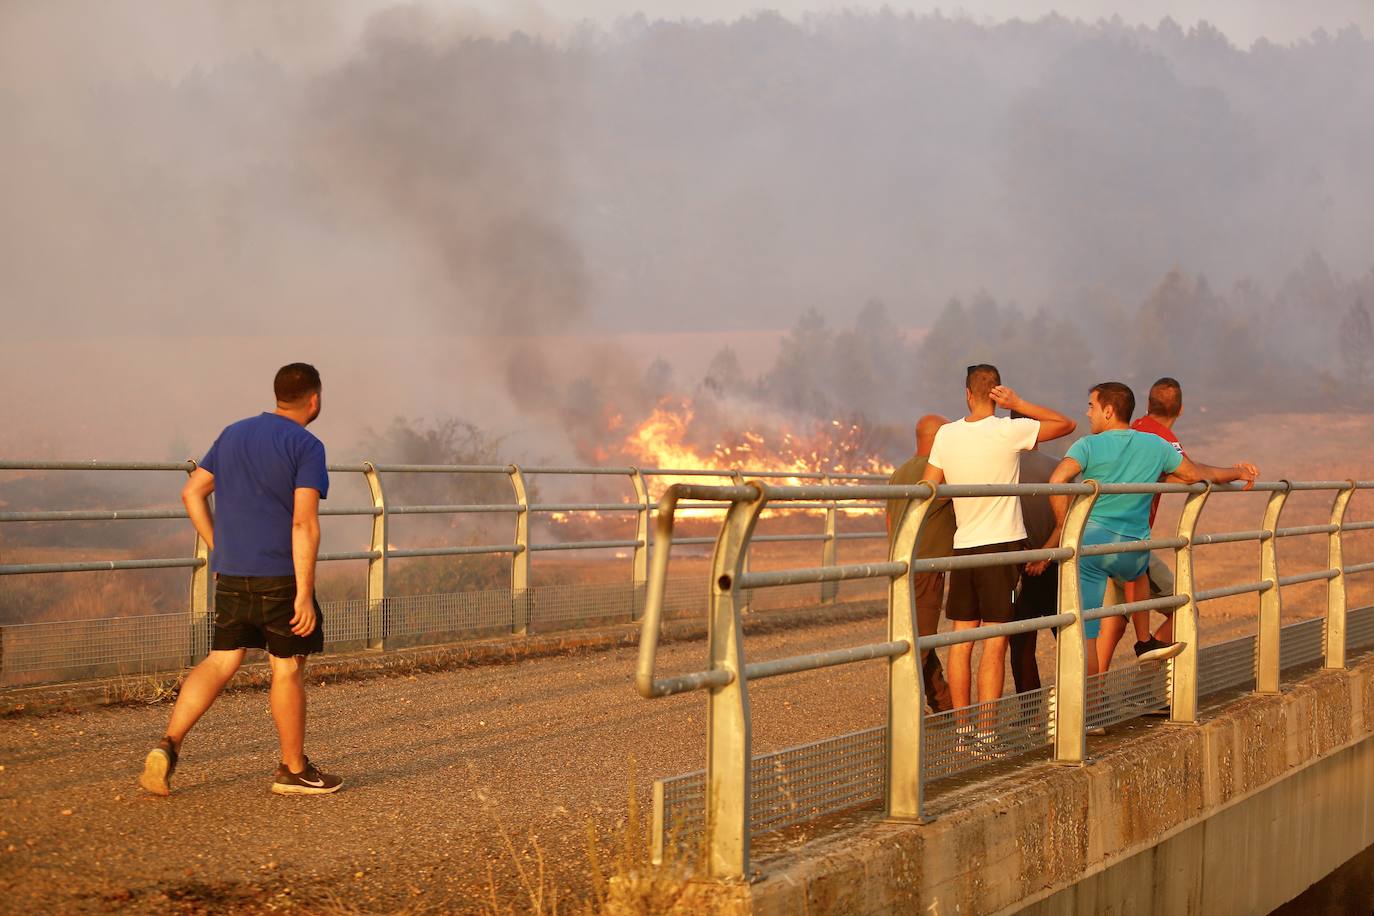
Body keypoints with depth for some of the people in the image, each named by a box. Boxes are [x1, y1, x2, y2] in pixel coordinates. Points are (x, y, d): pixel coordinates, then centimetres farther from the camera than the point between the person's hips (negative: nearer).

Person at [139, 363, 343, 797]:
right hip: (281, 577, -6)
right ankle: (293, 770, 15)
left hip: (231, 577, 6)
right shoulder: (306, 447, -9)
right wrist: (304, 594, -18)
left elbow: (192, 492, 14)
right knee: (288, 669, 5)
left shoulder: (233, 435, 12)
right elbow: (304, 523, -17)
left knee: (220, 662, 10)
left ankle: (169, 745, -5)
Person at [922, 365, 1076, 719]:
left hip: (963, 546, 4)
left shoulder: (945, 435, 3)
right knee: (994, 646, -4)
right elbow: (1066, 424, 1)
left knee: (961, 641, 9)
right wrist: (1019, 404, -2)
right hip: (1003, 544, -4)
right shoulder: (1009, 431, -9)